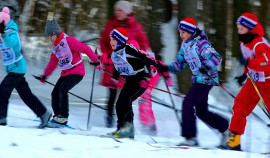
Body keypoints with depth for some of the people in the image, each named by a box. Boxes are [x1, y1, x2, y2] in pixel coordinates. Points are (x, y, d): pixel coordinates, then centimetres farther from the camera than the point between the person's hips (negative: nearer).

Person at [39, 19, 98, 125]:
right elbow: (53, 62, 27)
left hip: (77, 72, -8)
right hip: (65, 73, 8)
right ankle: (57, 116, 5)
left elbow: (85, 49, -14)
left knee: (63, 89, -24)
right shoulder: (55, 46, 13)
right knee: (55, 93, -3)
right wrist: (45, 75, 27)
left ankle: (63, 116, -21)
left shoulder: (68, 40, -14)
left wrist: (95, 59, -12)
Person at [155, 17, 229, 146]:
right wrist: (165, 68, 0)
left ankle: (190, 137, -13)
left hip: (207, 80, -9)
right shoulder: (185, 44, 8)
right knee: (201, 112, 13)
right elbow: (179, 64, 15)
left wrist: (206, 67, -44)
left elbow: (216, 58, -27)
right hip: (197, 79, 9)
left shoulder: (200, 44, -19)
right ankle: (225, 127, 29)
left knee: (188, 104, -16)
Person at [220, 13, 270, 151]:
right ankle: (234, 141, 0)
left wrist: (248, 63, -46)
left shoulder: (259, 44, -25)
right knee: (240, 105, -1)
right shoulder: (244, 42, 4)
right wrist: (245, 74, 21)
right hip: (253, 80, 8)